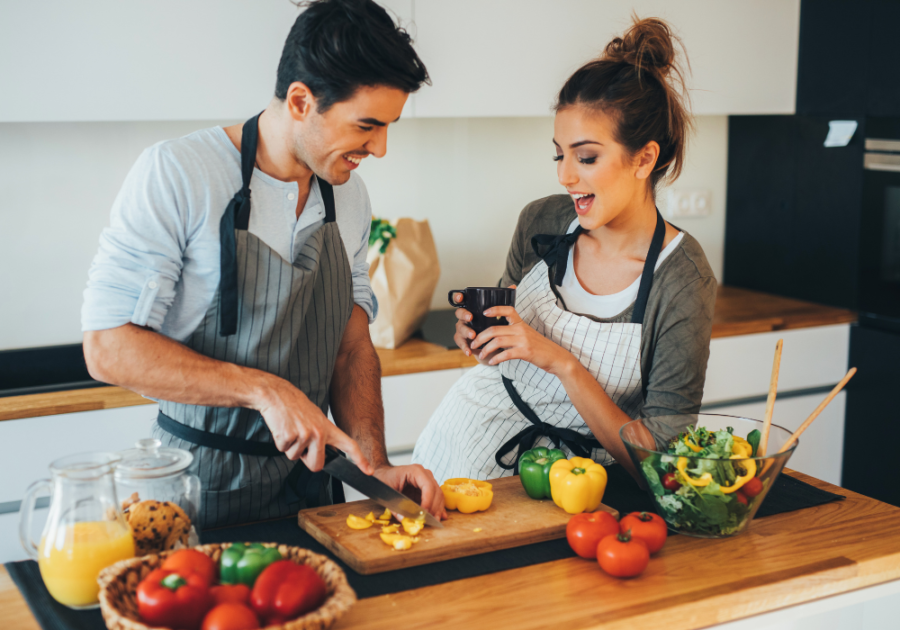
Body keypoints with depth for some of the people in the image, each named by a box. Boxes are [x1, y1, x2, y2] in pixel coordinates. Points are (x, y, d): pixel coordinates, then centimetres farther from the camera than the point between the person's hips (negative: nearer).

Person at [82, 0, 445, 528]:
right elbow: (108, 347, -17)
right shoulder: (175, 173, -14)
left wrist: (375, 464, -5)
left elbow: (352, 347, 9)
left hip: (308, 479, 5)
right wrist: (264, 390, -24)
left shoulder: (350, 196, 5)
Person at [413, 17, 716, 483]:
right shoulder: (541, 222, -4)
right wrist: (478, 334, -8)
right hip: (472, 430, 3)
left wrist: (563, 363, -24)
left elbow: (657, 456, -17)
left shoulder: (683, 283, -17)